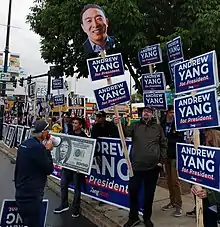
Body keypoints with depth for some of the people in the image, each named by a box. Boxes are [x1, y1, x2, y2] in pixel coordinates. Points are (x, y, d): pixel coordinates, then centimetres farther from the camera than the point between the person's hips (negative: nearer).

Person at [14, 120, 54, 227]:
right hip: (32, 196, -9)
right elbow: (49, 169, -14)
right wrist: (48, 150, -5)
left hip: (21, 194, 9)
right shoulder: (38, 147, -22)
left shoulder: (23, 144, 5)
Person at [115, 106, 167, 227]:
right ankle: (133, 217, 26)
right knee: (133, 192, 6)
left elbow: (163, 145, 8)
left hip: (153, 167, 0)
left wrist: (161, 161, 2)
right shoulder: (135, 126, 7)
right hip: (136, 166, 0)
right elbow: (125, 132, -10)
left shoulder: (158, 127, 7)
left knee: (149, 194, 12)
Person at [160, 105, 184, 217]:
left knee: (175, 180, -3)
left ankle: (178, 205, 9)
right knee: (169, 180, 13)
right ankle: (172, 201, 26)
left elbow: (180, 139, -14)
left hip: (175, 156, -5)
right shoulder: (163, 124, 5)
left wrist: (167, 140, -15)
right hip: (166, 155, 5)